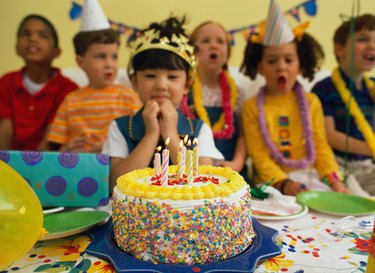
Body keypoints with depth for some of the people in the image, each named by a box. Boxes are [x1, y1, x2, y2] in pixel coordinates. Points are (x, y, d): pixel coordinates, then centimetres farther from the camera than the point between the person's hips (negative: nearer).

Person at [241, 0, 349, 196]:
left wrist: (334, 179, -8)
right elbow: (258, 153, -7)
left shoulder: (311, 102, 6)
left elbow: (320, 146, 6)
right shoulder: (252, 107, -2)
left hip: (309, 177, 3)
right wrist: (282, 183, -19)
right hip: (272, 181, -3)